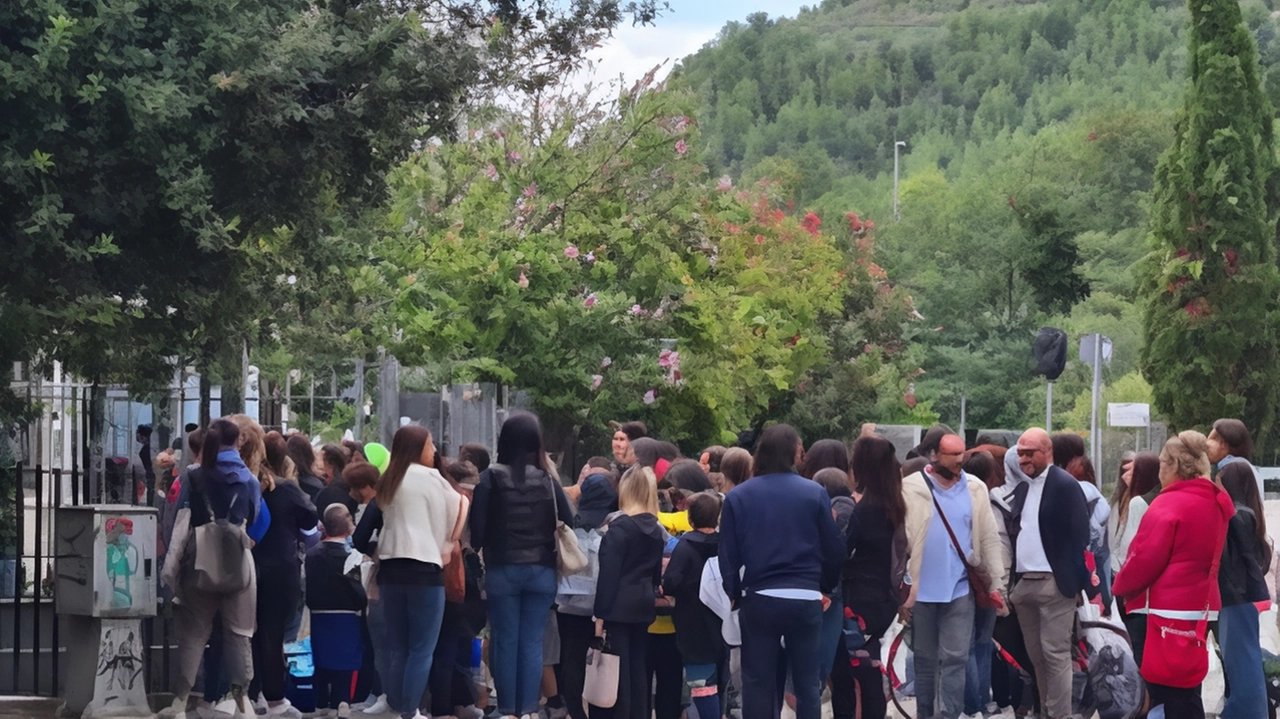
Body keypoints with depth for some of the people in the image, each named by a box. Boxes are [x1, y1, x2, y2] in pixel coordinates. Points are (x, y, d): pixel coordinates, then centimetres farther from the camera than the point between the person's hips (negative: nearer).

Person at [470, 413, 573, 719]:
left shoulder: (491, 478, -4)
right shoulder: (547, 480, 1)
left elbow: (477, 526, -7)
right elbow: (569, 524, 0)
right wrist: (552, 555, 12)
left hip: (503, 570, -1)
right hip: (541, 571, 1)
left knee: (505, 641, 5)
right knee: (533, 643, 4)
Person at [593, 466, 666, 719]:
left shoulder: (619, 527, -12)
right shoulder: (656, 529, 9)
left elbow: (609, 573, -14)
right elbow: (657, 572, 13)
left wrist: (600, 613, -13)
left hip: (619, 606, -7)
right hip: (644, 605, 7)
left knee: (617, 669, -3)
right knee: (638, 668, 9)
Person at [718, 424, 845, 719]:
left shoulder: (738, 496, -1)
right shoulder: (814, 493, -3)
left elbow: (728, 554, 0)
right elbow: (833, 548, 0)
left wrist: (733, 593, 12)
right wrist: (827, 586, 17)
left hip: (758, 599, 0)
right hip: (805, 598, 0)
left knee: (758, 683, 7)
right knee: (807, 683, 8)